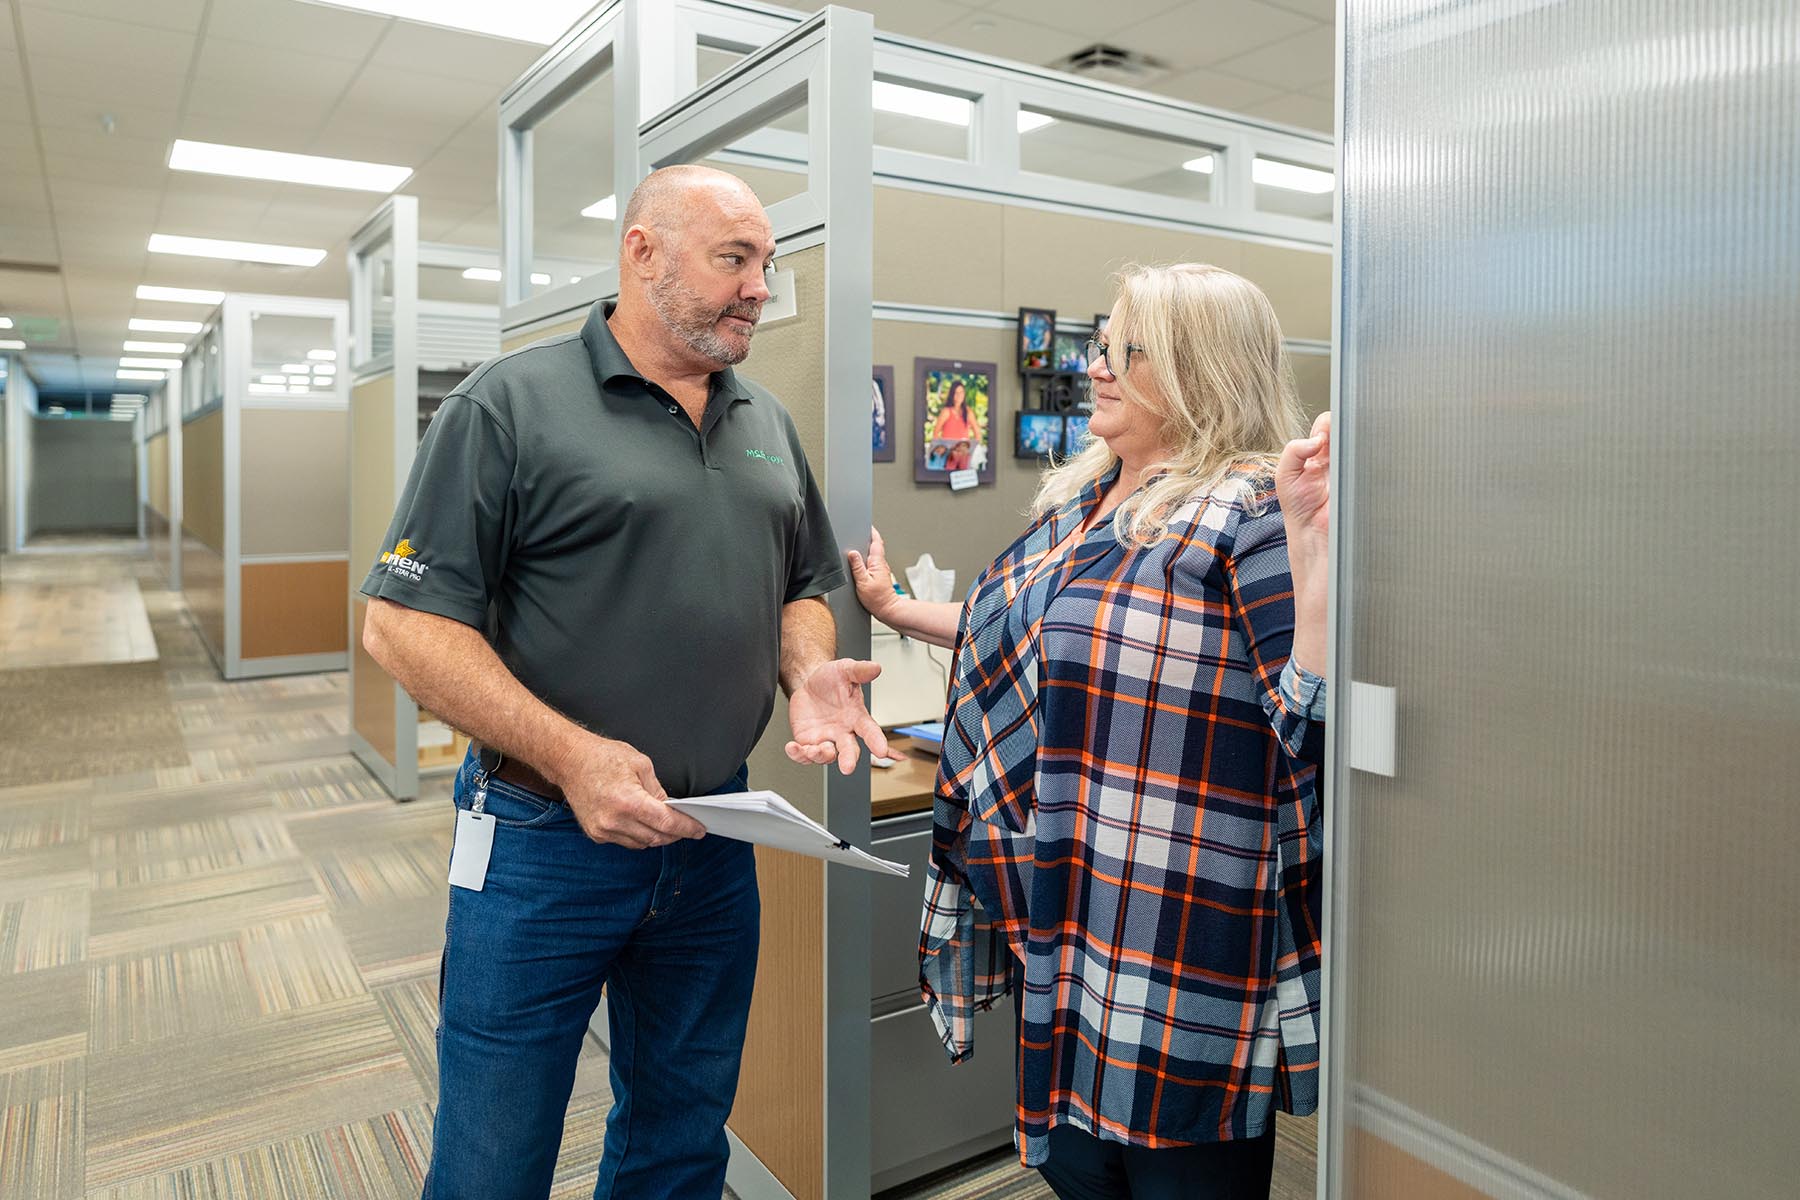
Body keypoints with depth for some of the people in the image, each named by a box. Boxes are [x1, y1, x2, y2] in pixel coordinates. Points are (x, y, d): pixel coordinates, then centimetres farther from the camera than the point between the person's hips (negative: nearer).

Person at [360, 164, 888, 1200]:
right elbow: (405, 622, -13)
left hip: (715, 838, 5)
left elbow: (803, 589, 17)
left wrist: (810, 672, -6)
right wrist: (568, 754, -24)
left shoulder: (770, 425, 9)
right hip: (546, 841, -4)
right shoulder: (513, 403, -9)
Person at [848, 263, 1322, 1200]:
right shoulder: (1082, 497, 10)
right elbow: (1020, 634, 24)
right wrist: (894, 609, 28)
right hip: (1066, 914, 8)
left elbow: (1315, 712, -22)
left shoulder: (1249, 515, -15)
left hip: (1180, 943, -8)